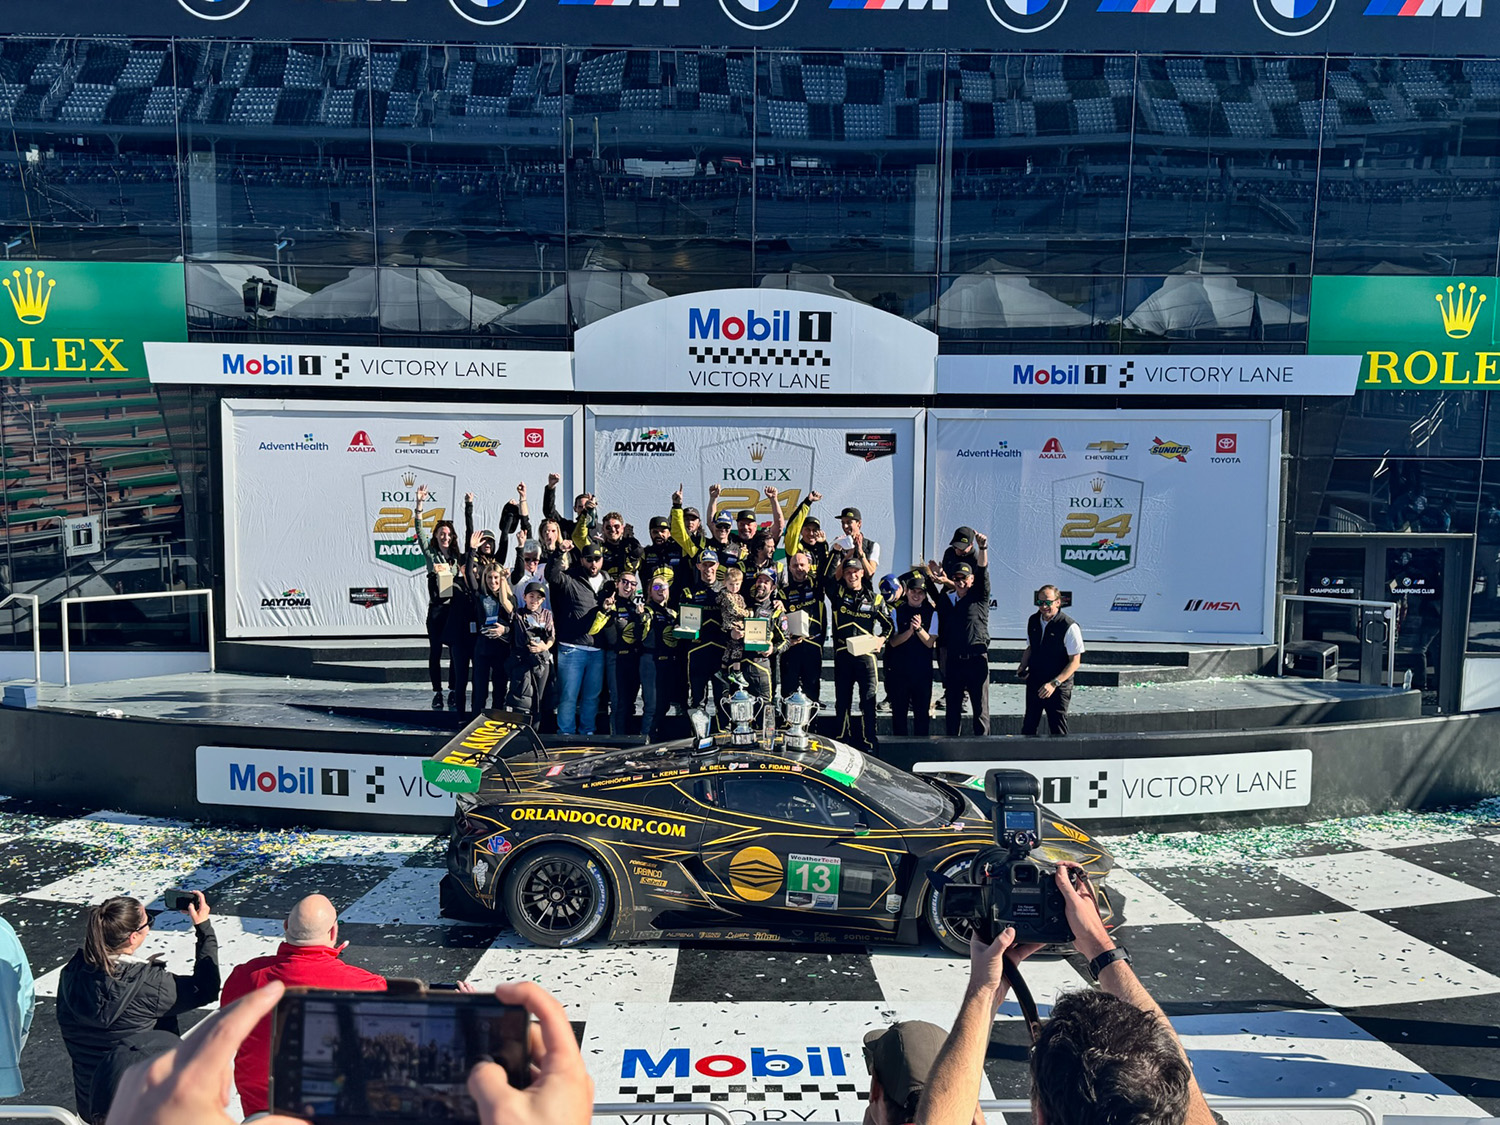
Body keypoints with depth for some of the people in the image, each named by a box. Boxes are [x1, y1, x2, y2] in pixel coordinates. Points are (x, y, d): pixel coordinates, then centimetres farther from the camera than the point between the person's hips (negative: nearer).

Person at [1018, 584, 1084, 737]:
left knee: (1058, 732, 0)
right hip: (1034, 682, 6)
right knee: (1028, 726, 13)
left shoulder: (1069, 627, -15)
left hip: (1058, 687, -5)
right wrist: (1022, 667, 0)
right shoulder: (1033, 621, 4)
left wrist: (1054, 684, -21)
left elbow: (1075, 662, -14)